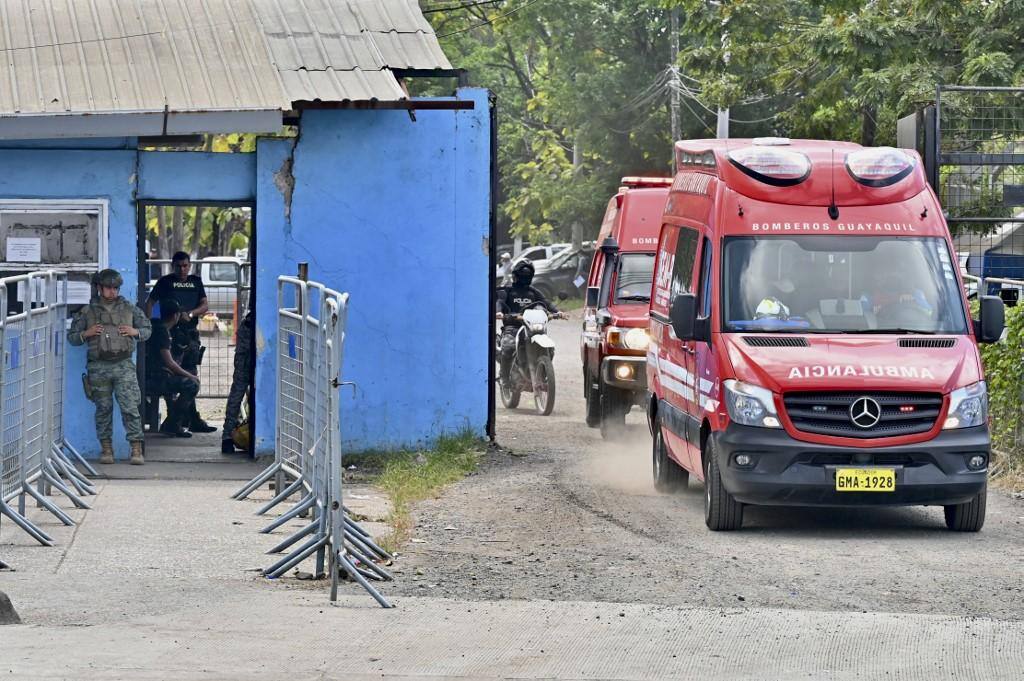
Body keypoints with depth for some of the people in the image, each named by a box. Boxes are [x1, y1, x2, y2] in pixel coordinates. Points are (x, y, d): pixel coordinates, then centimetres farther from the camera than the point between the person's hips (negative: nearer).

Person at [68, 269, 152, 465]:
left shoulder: (129, 309, 10)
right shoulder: (87, 312, 8)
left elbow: (148, 329, 19)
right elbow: (71, 337, 12)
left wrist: (135, 332, -1)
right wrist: (86, 334, -7)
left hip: (124, 365, 0)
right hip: (98, 366, 0)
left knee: (130, 407, -7)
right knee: (103, 409, 4)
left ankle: (136, 449, -5)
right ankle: (106, 448, 12)